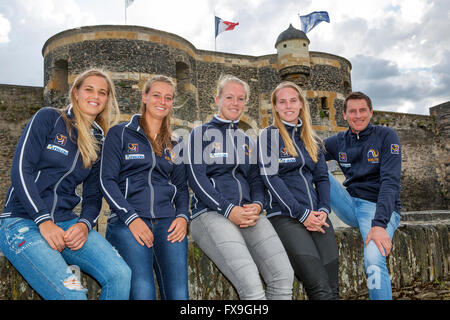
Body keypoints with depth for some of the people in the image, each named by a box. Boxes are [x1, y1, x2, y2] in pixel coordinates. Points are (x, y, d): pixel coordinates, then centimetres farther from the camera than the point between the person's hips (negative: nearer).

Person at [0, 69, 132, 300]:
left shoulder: (99, 142, 14)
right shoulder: (48, 118, 2)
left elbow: (93, 195, 12)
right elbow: (20, 169, -7)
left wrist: (85, 224, -8)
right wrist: (43, 221, -15)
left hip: (66, 223, 4)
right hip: (23, 222, -4)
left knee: (121, 275, -20)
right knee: (71, 294, -26)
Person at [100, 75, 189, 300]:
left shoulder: (174, 145, 22)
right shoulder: (120, 133, 9)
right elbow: (107, 180, 0)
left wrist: (183, 216, 0)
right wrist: (131, 218, -12)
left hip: (167, 222, 4)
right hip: (127, 221, -3)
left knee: (179, 294, -13)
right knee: (142, 292, -22)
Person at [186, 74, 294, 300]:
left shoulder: (247, 141, 25)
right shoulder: (201, 133, 8)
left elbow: (256, 179, 19)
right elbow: (196, 178, -3)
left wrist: (257, 205, -4)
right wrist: (229, 210, -14)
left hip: (248, 213, 5)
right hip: (210, 213, -5)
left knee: (284, 276, -16)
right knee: (251, 285, -25)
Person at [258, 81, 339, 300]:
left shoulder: (312, 139, 19)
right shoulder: (269, 135, 1)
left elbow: (322, 177, 17)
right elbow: (270, 178, -8)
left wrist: (323, 210, -1)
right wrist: (302, 214, -11)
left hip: (317, 216, 6)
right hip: (285, 216, -5)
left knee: (333, 289, -1)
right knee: (321, 289, -15)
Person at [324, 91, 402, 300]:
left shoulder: (386, 136, -6)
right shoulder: (339, 142, 7)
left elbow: (390, 182, -16)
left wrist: (379, 224, -27)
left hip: (380, 208, -4)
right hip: (351, 205, 4)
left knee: (374, 261, -31)